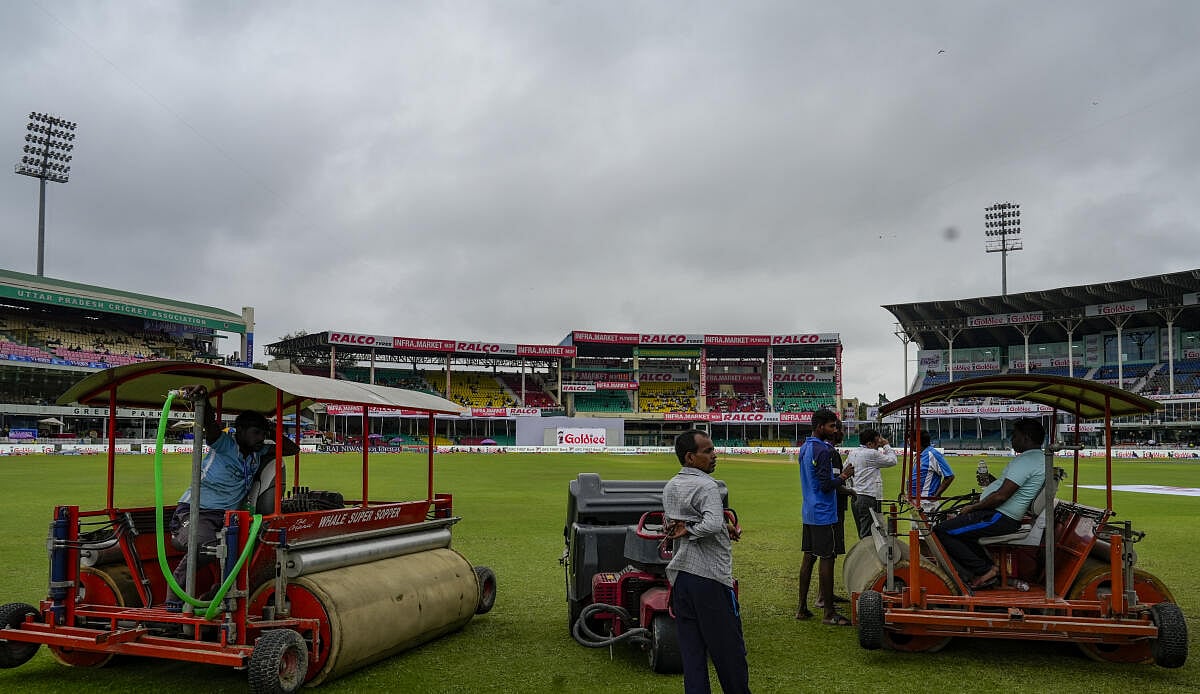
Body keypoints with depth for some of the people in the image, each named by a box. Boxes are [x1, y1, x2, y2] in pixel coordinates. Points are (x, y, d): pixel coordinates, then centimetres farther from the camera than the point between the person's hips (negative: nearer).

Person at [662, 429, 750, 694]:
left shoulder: (670, 487, 12)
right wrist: (688, 531, -12)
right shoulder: (706, 486, -14)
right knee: (728, 648, 5)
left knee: (691, 647, 10)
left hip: (679, 575, 8)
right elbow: (713, 524, -30)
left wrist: (724, 528, 7)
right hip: (710, 576, -8)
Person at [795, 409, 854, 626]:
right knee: (827, 559, -4)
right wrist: (843, 477, -5)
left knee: (809, 557, 12)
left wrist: (839, 476, 14)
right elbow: (826, 485, -20)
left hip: (809, 512, 9)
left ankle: (802, 607, 17)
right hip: (824, 514, -9)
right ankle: (829, 613, 2)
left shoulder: (805, 448, 12)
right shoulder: (823, 451, -18)